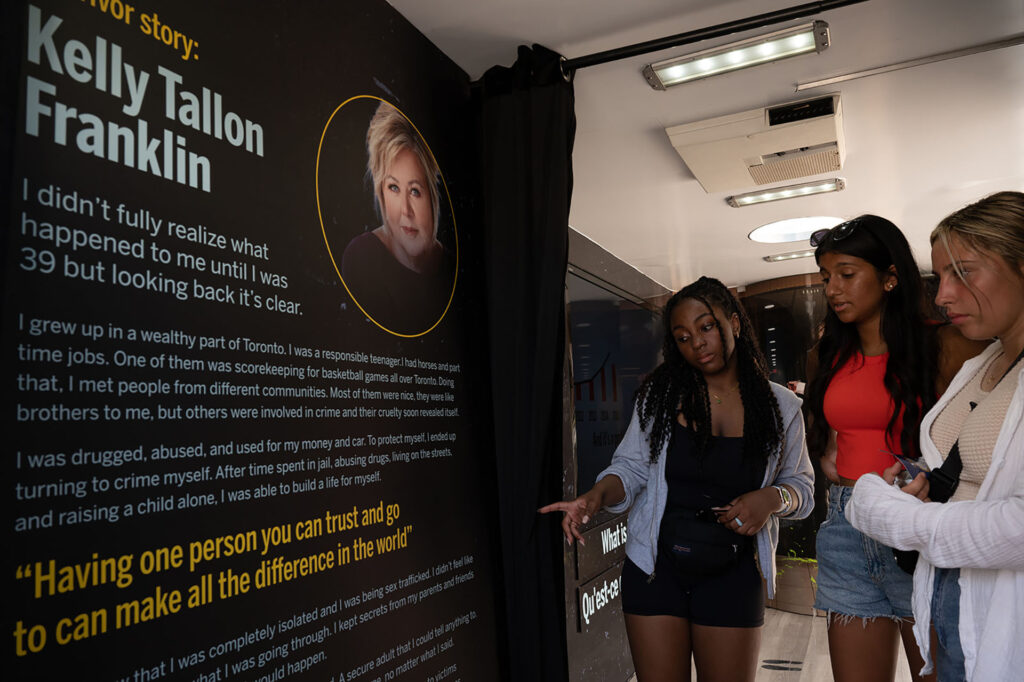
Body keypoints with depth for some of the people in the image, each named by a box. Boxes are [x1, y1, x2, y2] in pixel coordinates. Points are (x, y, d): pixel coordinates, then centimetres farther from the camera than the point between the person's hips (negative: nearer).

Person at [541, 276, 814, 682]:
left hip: (732, 575, 1)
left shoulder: (781, 406, 0)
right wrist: (598, 495, -23)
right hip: (655, 569, 0)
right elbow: (632, 467, -2)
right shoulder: (660, 394, -2)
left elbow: (802, 484, 8)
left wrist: (774, 499, -15)